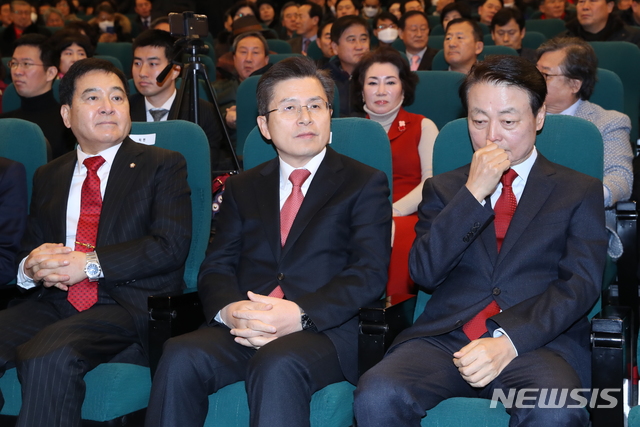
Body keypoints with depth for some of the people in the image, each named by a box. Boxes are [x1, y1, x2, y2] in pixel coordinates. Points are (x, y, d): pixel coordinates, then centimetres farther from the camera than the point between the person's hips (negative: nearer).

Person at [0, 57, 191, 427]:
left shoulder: (163, 166, 10)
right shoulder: (48, 177, 24)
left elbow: (171, 246, -4)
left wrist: (90, 263, -13)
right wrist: (31, 268, -5)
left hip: (129, 304, -4)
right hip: (54, 302, 5)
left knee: (48, 356, -34)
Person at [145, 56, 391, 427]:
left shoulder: (365, 183, 12)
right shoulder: (243, 188, 24)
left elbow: (370, 272, -1)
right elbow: (217, 267, 14)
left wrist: (300, 314, -18)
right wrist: (229, 309, -12)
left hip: (325, 330, -3)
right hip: (243, 329, 3)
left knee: (276, 365, -37)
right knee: (181, 356, -29)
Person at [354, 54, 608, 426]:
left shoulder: (580, 192, 14)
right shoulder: (443, 189, 21)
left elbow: (580, 284, 0)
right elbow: (424, 273, 6)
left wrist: (509, 340, -16)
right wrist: (473, 193, -3)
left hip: (538, 340, -2)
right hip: (446, 336, 2)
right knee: (377, 396, -30)